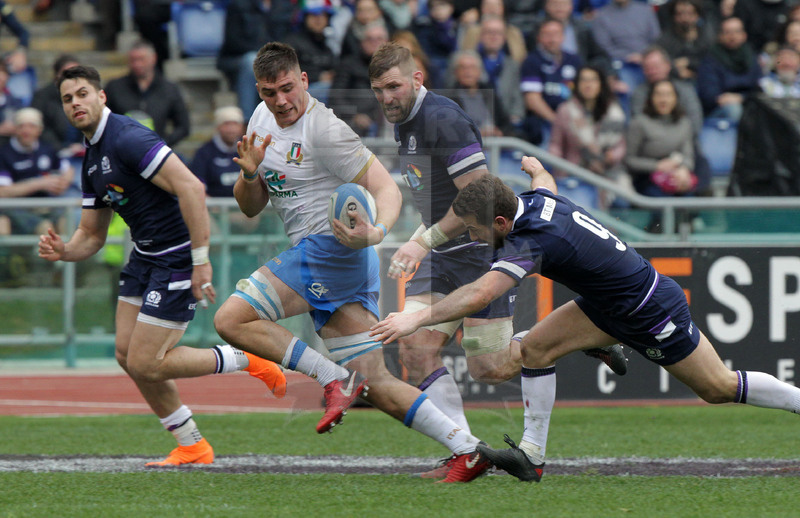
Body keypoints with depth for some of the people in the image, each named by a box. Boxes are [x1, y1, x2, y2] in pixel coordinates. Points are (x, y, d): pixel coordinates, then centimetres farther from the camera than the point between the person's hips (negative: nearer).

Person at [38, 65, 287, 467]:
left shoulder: (127, 139, -19)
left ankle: (246, 361, 7)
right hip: (145, 256, 10)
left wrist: (201, 259, -28)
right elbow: (92, 234, 17)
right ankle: (192, 446, 18)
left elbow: (191, 187, -28)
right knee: (127, 354, 6)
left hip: (177, 259, -10)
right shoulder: (92, 160, 12)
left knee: (145, 364, -10)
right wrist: (63, 250, -7)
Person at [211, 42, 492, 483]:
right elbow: (251, 207, 18)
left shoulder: (324, 130, -13)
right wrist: (249, 173, -5)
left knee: (232, 320, -15)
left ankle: (335, 379, -16)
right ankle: (466, 450, 2)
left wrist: (377, 232, -36)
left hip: (329, 246, -9)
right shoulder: (262, 120, 13)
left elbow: (387, 188, -16)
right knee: (376, 385, 5)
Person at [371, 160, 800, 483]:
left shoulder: (532, 241, -34)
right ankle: (531, 455, 2)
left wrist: (417, 319, -43)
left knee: (719, 388, 6)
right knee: (535, 347, -2)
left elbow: (479, 295, -45)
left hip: (651, 314, -9)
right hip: (608, 306, 9)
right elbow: (544, 178, 19)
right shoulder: (535, 200, -8)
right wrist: (534, 167, 41)